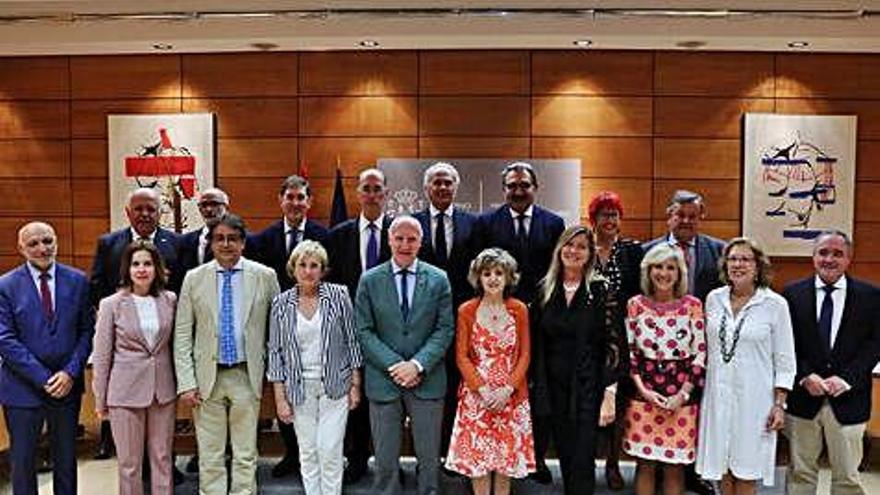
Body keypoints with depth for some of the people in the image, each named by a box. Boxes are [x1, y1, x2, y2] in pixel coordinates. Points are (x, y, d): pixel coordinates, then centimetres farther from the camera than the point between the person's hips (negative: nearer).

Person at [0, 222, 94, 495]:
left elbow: (86, 331, 1)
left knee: (66, 459, 14)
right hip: (23, 387, -2)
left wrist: (71, 373, -11)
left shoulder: (78, 281, 1)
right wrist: (43, 378, -15)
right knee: (23, 462, 10)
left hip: (67, 384, 2)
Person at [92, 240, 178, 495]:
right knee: (129, 463, 7)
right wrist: (100, 400, 1)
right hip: (126, 392, -2)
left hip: (163, 390, 2)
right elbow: (102, 356, -1)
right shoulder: (111, 304, -4)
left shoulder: (169, 300, 2)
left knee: (162, 459, 10)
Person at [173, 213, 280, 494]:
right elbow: (182, 336, 1)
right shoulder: (194, 279, 2)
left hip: (247, 376, 0)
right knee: (210, 456, 8)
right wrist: (186, 383, -5)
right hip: (207, 376, 1)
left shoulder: (265, 276, 0)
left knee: (246, 455, 7)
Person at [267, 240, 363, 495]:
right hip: (300, 388, 2)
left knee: (330, 450, -2)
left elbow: (352, 340, 0)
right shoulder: (281, 303, -1)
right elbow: (275, 351, 1)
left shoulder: (339, 295, -4)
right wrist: (280, 397, -1)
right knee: (307, 452, 9)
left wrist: (356, 384, -1)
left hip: (335, 385, -1)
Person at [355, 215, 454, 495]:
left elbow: (445, 330, -2)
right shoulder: (370, 280, 2)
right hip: (383, 380, 0)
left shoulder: (438, 279, 2)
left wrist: (418, 364, -14)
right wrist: (394, 365, -12)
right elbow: (364, 331, -2)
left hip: (427, 380, 0)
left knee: (429, 458, 9)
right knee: (385, 460, 8)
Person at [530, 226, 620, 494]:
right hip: (554, 386, 4)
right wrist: (538, 386, 6)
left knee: (582, 461, -5)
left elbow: (613, 343, -8)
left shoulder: (601, 289, -5)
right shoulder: (544, 289, 6)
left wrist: (610, 393, -13)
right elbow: (536, 342, 10)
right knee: (565, 456, 11)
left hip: (588, 385, -4)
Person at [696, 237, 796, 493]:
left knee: (745, 474, 5)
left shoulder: (775, 304, -5)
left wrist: (779, 404, -7)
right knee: (722, 466, 11)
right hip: (718, 395, 3)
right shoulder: (714, 299, 4)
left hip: (753, 399, -3)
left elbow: (784, 360, -3)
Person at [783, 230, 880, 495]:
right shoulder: (793, 293, 1)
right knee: (800, 472, 11)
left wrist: (846, 378, -12)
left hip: (848, 400, 0)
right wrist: (805, 376, -12)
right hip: (803, 397, 0)